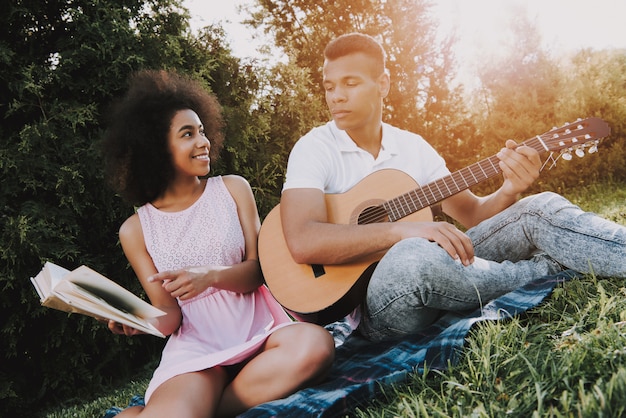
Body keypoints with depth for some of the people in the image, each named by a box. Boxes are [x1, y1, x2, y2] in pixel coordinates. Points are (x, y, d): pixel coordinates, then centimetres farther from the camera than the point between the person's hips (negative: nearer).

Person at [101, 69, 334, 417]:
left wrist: (211, 275, -18)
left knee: (314, 345, -33)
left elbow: (259, 268, 3)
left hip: (258, 327, 4)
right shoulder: (136, 229, 5)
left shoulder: (233, 189, 6)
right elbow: (169, 317, 5)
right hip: (195, 343, -3)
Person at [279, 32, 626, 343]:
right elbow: (303, 242, -24)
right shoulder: (314, 149, -7)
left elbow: (472, 214, 10)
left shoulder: (413, 146, 10)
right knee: (414, 257, -38)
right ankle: (547, 270, -13)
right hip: (373, 299, -5)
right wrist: (401, 230, -32)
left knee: (541, 209, -8)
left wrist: (508, 192, -12)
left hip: (439, 274, 5)